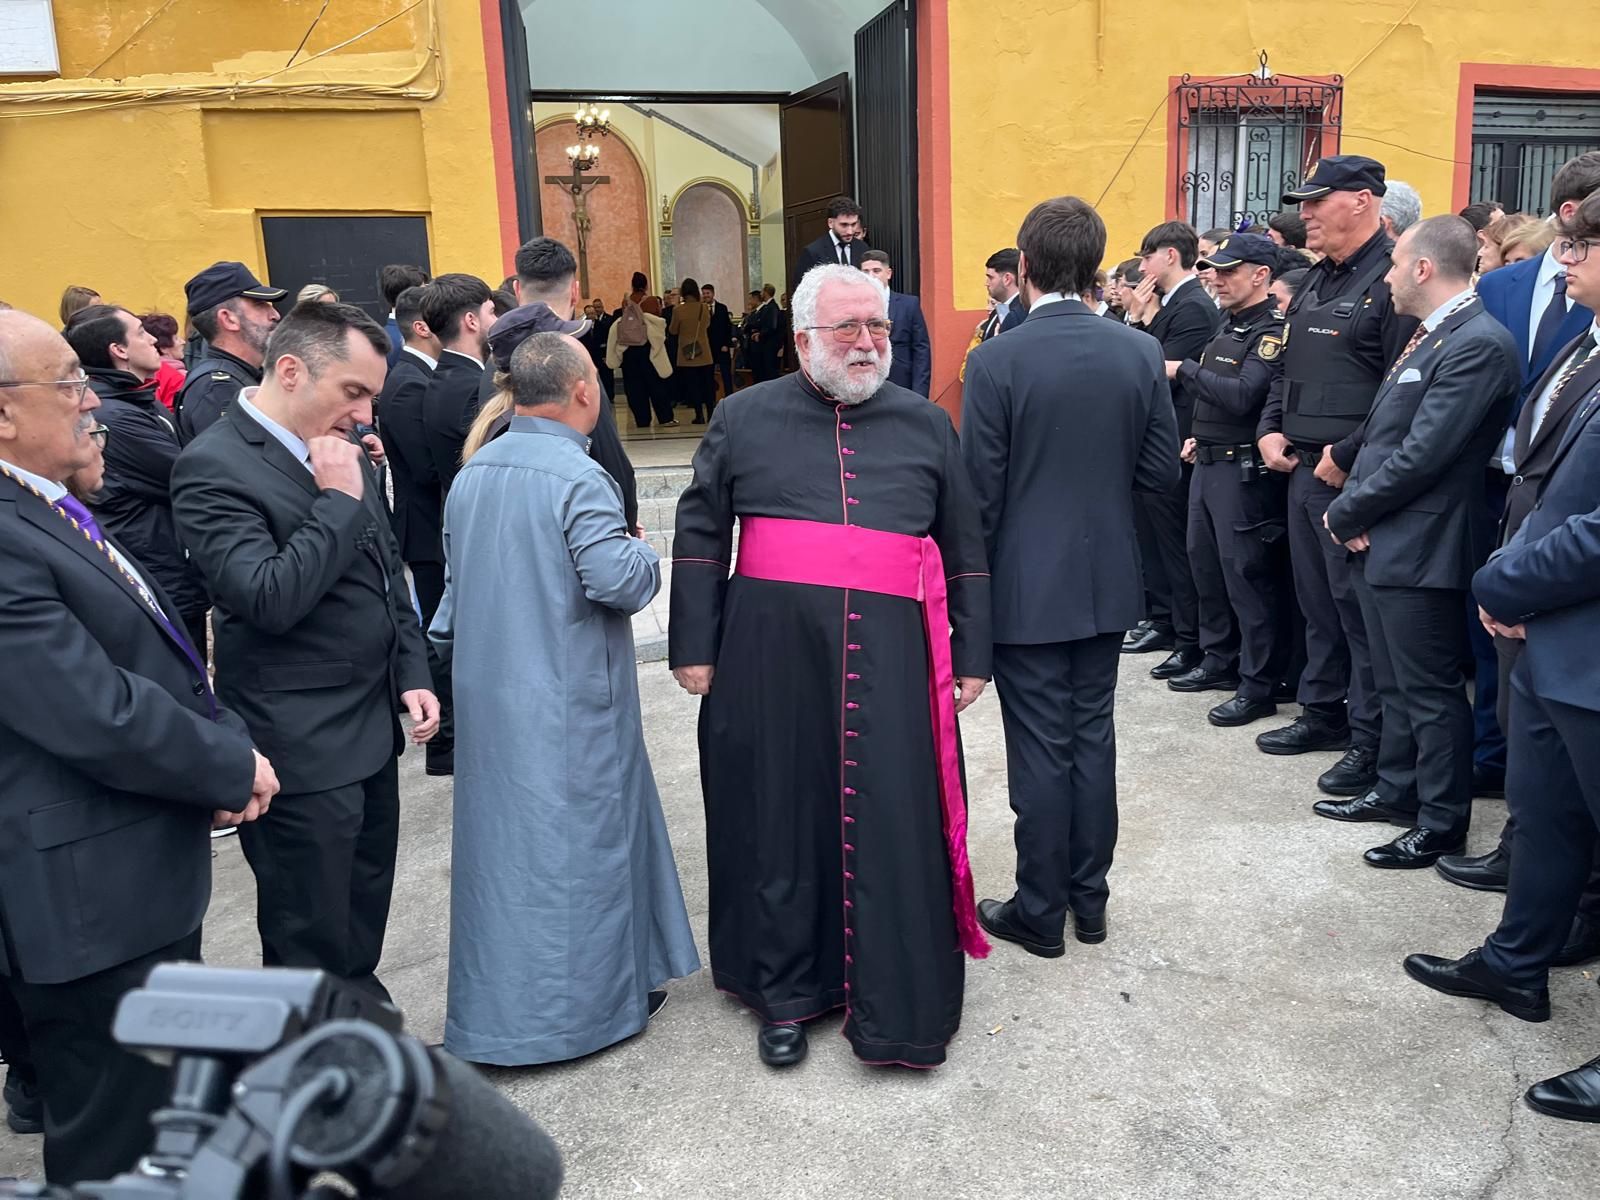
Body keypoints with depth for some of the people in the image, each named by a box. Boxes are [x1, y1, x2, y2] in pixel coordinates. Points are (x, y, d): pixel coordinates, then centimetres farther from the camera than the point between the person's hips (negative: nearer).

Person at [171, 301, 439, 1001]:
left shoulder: (344, 450, 8)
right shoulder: (214, 468, -16)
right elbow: (270, 599, -26)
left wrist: (412, 674, 10)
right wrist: (339, 500, -19)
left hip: (371, 730, 8)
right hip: (302, 752, -7)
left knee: (362, 927, 20)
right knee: (312, 950, 6)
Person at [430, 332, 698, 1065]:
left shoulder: (472, 474, 6)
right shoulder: (576, 476, -17)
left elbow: (457, 582, 14)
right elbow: (617, 580, -24)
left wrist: (449, 655, 25)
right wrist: (645, 556, -3)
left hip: (487, 691, 7)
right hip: (568, 697, -7)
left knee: (503, 838, 16)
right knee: (578, 841, 7)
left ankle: (496, 1013, 28)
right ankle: (592, 999, 21)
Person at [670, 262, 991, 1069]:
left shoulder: (925, 424, 12)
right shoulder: (745, 419, 8)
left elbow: (964, 548, 14)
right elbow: (699, 537, 9)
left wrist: (971, 655, 10)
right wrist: (693, 645, 4)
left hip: (889, 656, 1)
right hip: (772, 652, 0)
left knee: (888, 824, 1)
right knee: (780, 815, 7)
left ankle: (892, 1009, 15)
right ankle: (784, 992, 23)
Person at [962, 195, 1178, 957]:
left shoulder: (996, 361, -15)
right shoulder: (1141, 353, -2)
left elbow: (979, 493, -13)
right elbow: (1161, 472, 2)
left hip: (1027, 588, -4)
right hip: (1107, 582, 5)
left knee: (1040, 750, 5)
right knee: (1093, 739, 15)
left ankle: (1041, 912, 18)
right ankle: (1089, 899, 27)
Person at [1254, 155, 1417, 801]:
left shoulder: (1391, 280, -13)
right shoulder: (1315, 282, 16)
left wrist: (1348, 456, -20)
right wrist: (1271, 431, 8)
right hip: (1304, 468, 9)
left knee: (1361, 608, -2)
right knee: (1316, 599, 16)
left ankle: (1372, 742, 9)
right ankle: (1324, 713, 30)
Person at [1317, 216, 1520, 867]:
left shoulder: (1479, 343, -17)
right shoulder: (1429, 336, 13)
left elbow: (1422, 455, -21)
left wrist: (1347, 512, -11)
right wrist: (1354, 510, 0)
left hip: (1420, 548, -9)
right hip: (1381, 541, 9)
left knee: (1430, 690, 2)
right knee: (1396, 684, 19)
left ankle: (1442, 823, 15)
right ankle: (1397, 791, 34)